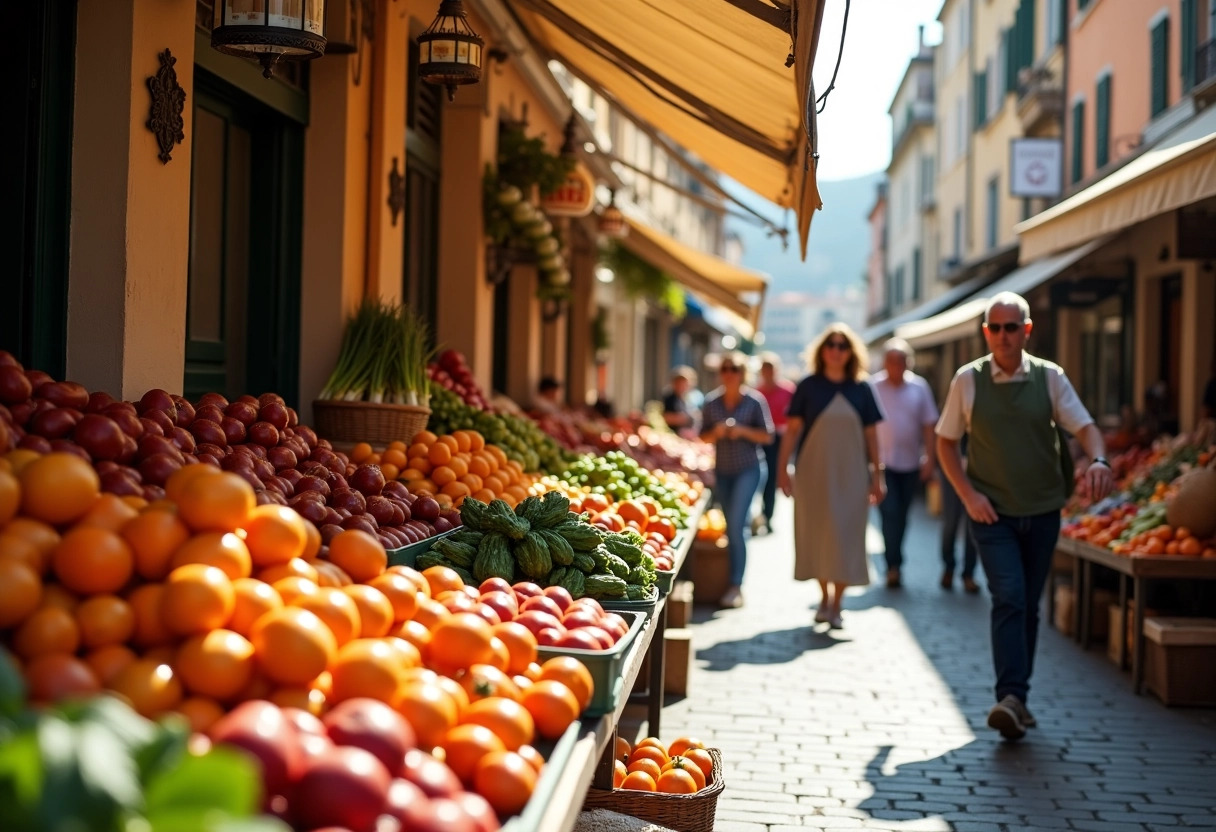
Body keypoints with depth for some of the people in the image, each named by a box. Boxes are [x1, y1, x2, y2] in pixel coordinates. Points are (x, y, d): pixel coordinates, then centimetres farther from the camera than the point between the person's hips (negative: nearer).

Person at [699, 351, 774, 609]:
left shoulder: (755, 400, -5)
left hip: (748, 469, -4)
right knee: (730, 526, 9)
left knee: (736, 524, -14)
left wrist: (743, 431, -18)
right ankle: (735, 582, 19)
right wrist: (716, 432, -13)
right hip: (722, 470, 4)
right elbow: (704, 436, 8)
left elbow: (767, 435, -3)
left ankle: (736, 585, -13)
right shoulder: (711, 402, 4)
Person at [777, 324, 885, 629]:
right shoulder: (809, 386, 1)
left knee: (846, 536, 0)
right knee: (817, 534, 4)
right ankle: (824, 596, 21)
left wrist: (877, 475, 5)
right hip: (813, 472, -1)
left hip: (850, 474, 1)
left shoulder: (861, 389, 4)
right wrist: (782, 467, -4)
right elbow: (792, 429, 1)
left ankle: (836, 604, 8)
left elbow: (870, 435, 8)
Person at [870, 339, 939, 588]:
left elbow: (928, 425, 6)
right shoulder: (873, 387, -5)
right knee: (890, 514, -11)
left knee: (901, 516, 10)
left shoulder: (919, 387, 3)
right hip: (883, 463, -3)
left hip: (910, 464, 3)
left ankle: (894, 564, 23)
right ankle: (893, 566, -8)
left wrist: (930, 459, 1)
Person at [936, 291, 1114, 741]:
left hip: (1042, 511, 2)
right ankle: (1011, 697, -23)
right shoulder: (968, 380, -1)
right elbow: (945, 442, 7)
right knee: (1009, 598, -17)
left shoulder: (1050, 377, 1)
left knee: (1028, 605, 9)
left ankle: (1017, 697, 20)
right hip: (992, 513, -2)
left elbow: (1085, 427, -4)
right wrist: (967, 494, -5)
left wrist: (1098, 460, -27)